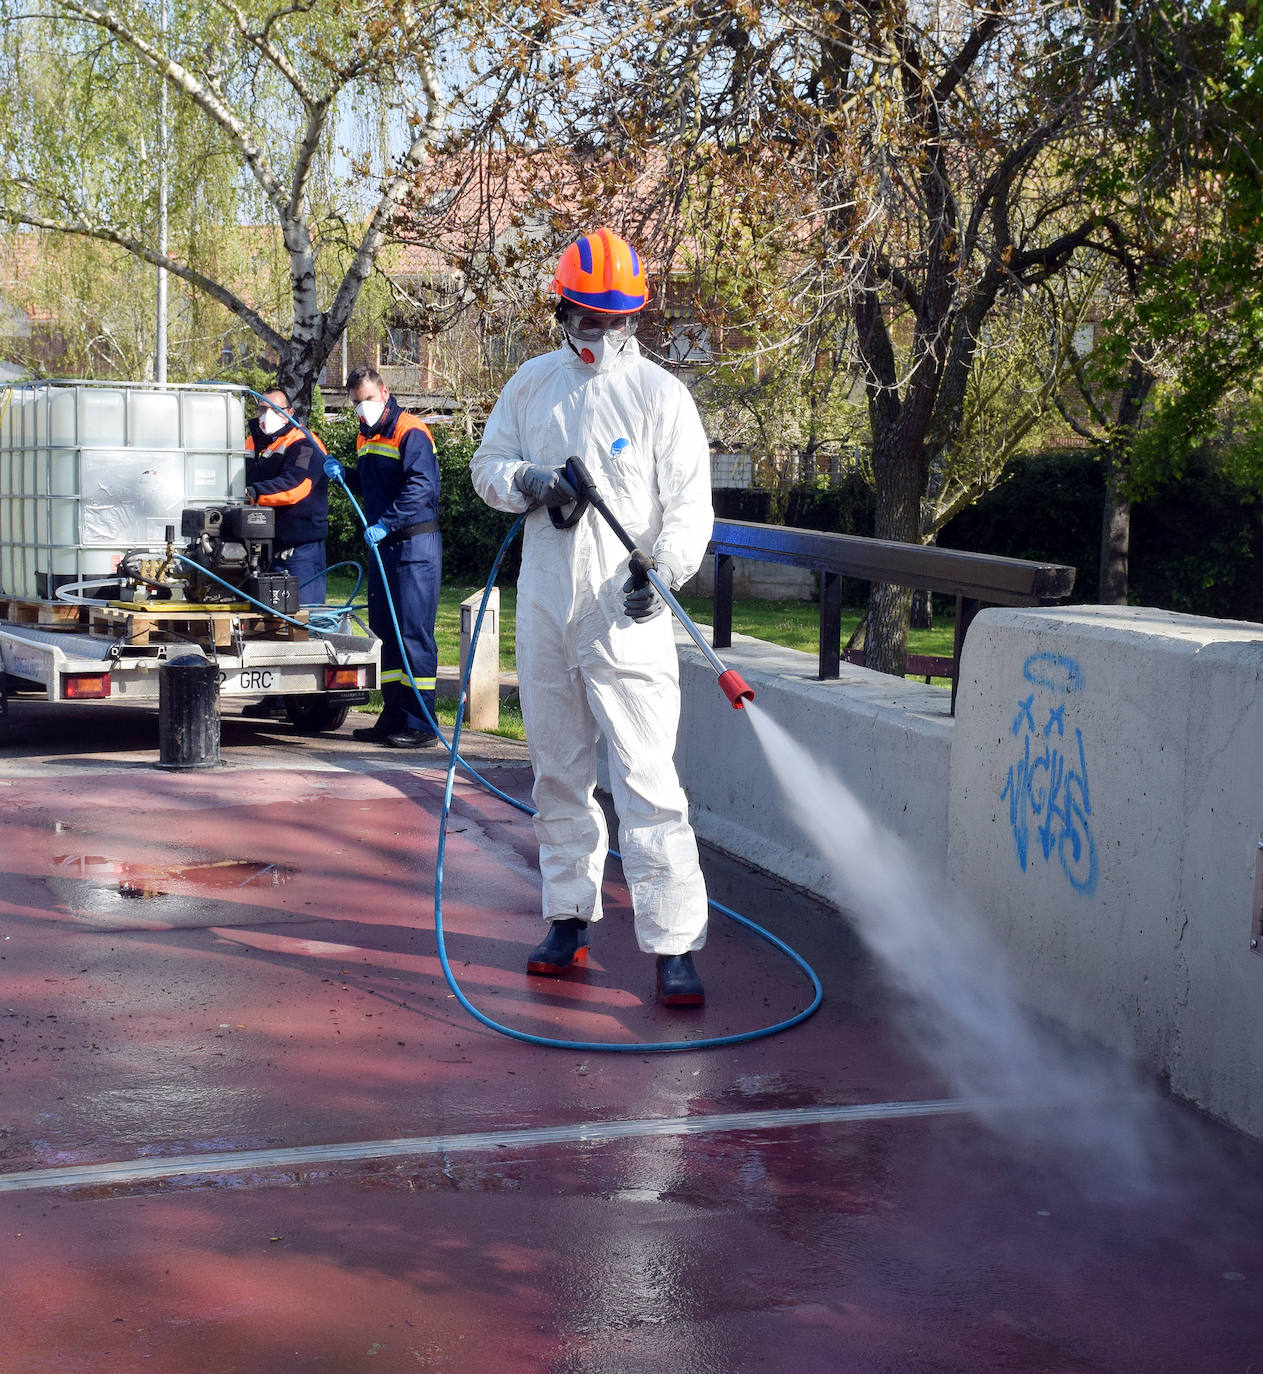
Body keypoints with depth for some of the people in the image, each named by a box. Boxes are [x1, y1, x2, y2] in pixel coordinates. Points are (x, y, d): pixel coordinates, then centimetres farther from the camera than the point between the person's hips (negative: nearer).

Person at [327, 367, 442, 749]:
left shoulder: (410, 432, -12)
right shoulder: (365, 437, 16)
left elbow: (421, 486, -22)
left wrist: (386, 524, -28)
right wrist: (343, 475, 8)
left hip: (415, 544, -9)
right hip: (382, 546, 9)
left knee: (414, 632, -9)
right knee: (386, 631, 12)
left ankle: (420, 724, -7)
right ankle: (394, 717, 20)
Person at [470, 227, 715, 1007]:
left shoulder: (660, 395, -2)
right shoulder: (531, 385, 10)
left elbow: (690, 503, -5)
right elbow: (487, 466, 17)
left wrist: (662, 569, -23)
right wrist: (527, 482, -6)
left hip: (626, 614, -5)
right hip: (545, 611, 5)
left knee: (647, 778, -12)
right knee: (558, 772, 14)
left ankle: (676, 944, -10)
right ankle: (571, 919, 28)